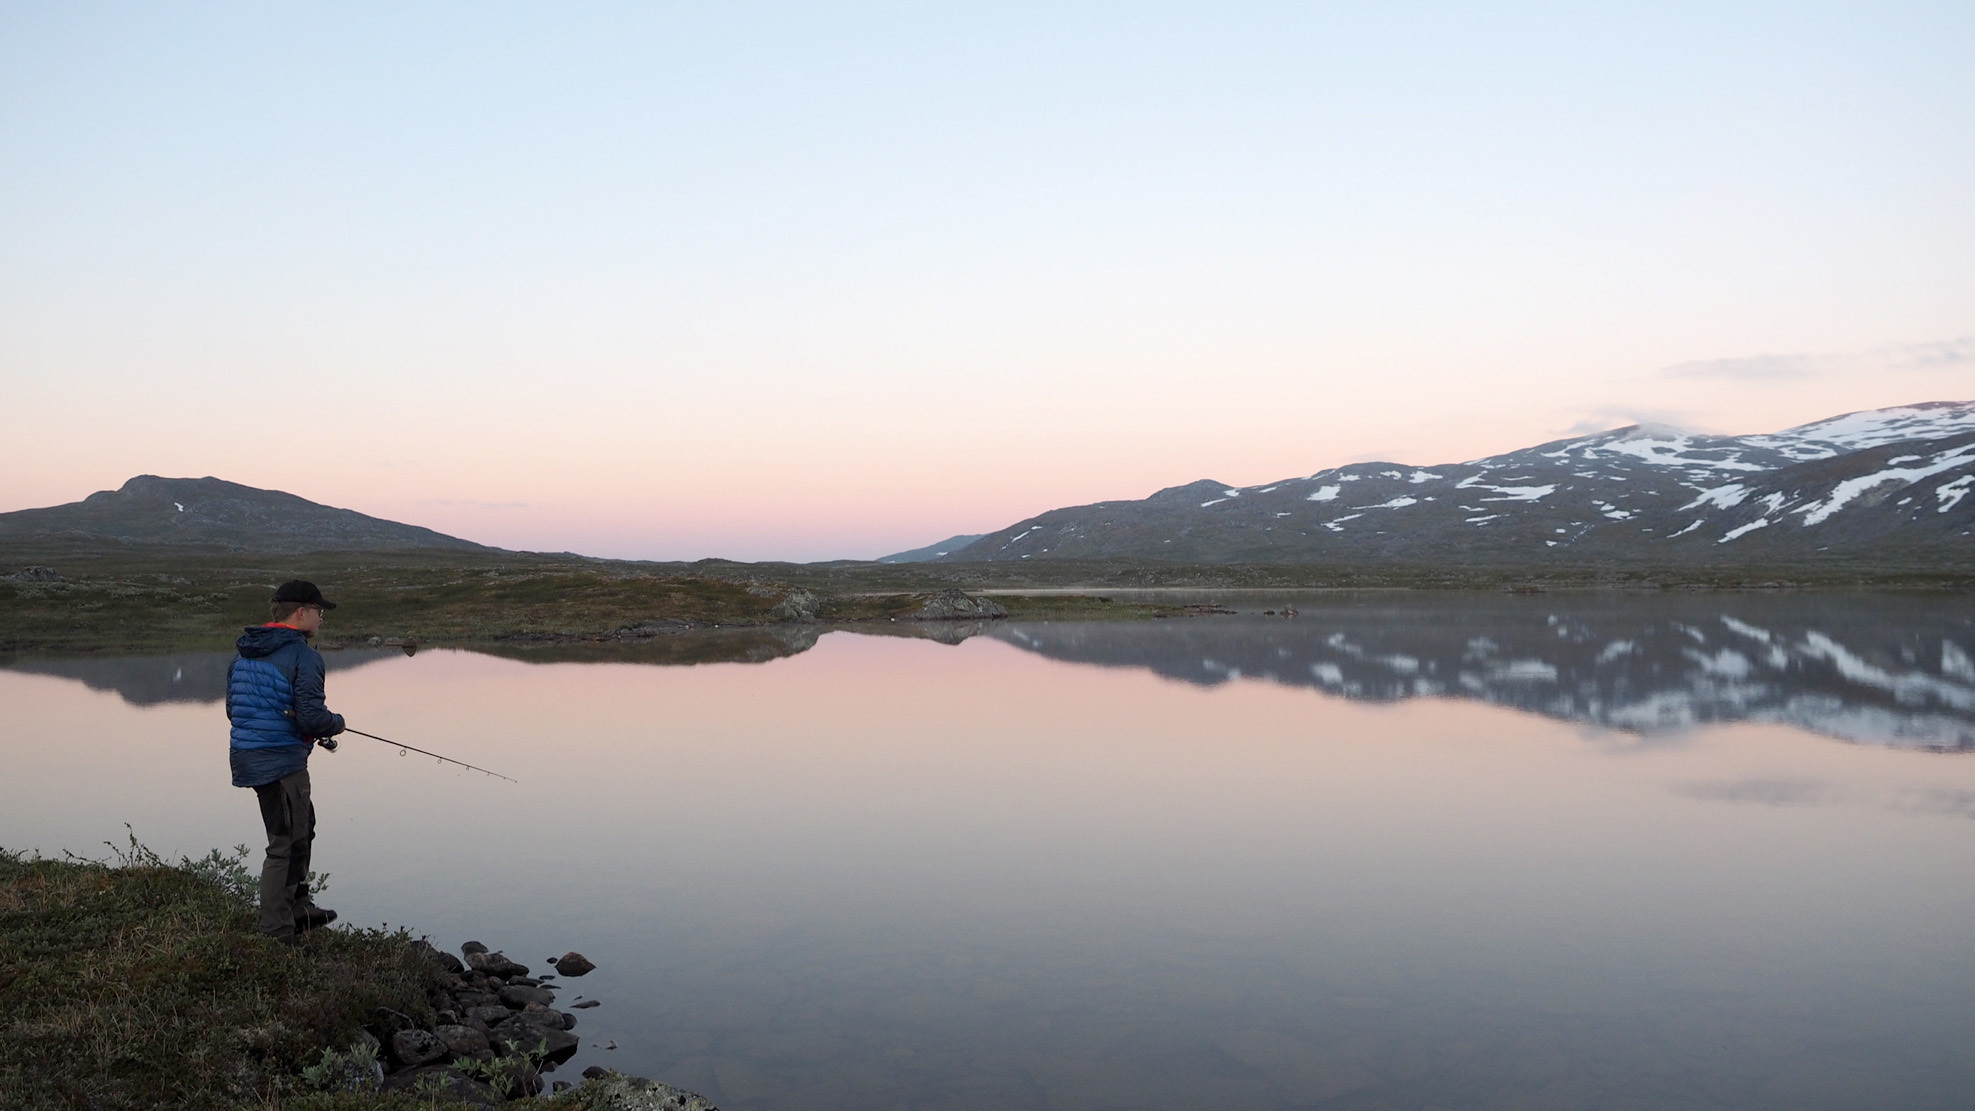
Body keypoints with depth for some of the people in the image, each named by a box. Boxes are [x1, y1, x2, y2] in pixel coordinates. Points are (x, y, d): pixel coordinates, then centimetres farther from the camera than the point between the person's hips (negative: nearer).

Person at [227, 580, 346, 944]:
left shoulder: (243, 654, 10)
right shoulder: (303, 656, -16)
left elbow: (232, 709, 17)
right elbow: (311, 717, -23)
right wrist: (337, 723, -2)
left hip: (248, 758, 9)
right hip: (282, 761, -9)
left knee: (301, 828, 24)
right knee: (286, 843, -1)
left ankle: (298, 907, 35)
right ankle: (275, 936, 3)